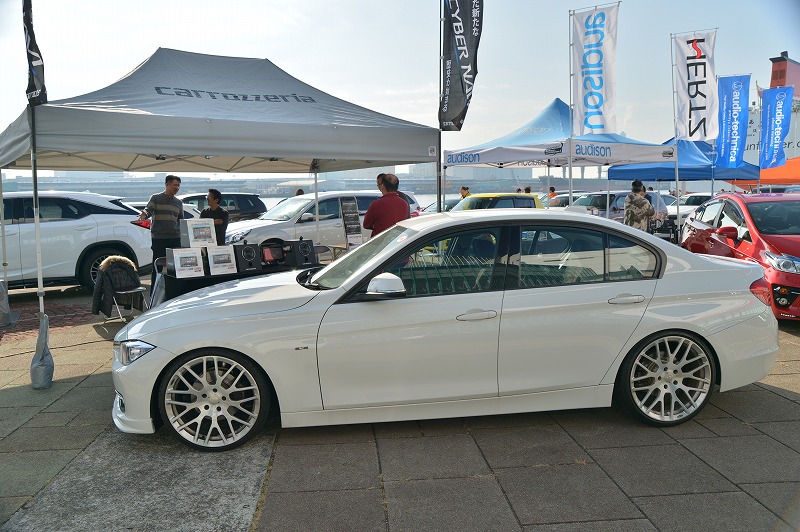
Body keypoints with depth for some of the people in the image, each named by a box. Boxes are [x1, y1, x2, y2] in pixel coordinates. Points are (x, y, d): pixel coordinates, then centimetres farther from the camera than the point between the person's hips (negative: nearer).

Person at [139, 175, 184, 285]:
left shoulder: (179, 203, 17)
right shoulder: (156, 198, 4)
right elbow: (148, 210, -8)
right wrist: (144, 214, -30)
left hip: (175, 238, 4)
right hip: (158, 239, -4)